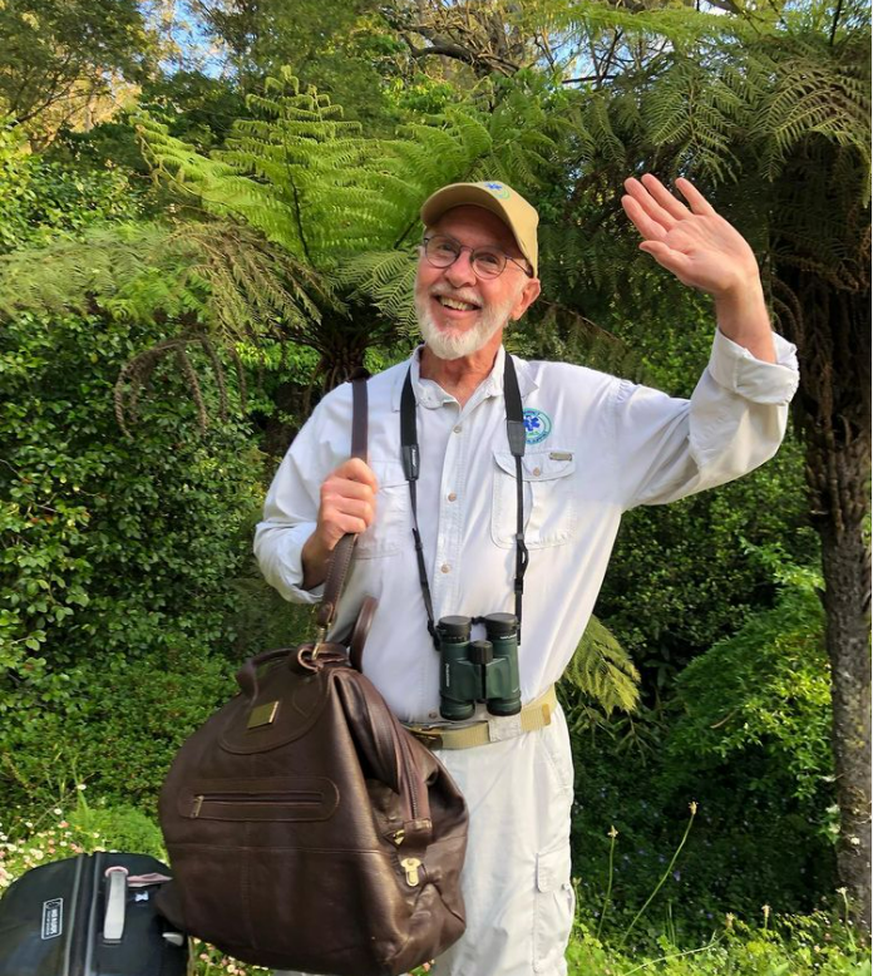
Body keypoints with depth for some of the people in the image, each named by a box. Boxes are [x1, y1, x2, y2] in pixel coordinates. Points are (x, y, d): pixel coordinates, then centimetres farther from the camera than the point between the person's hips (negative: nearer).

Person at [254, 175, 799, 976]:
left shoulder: (581, 411, -4)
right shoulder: (349, 413, -2)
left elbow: (728, 441, -9)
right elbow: (274, 550, 6)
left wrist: (740, 292, -23)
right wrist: (320, 543, -18)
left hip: (511, 762, -1)